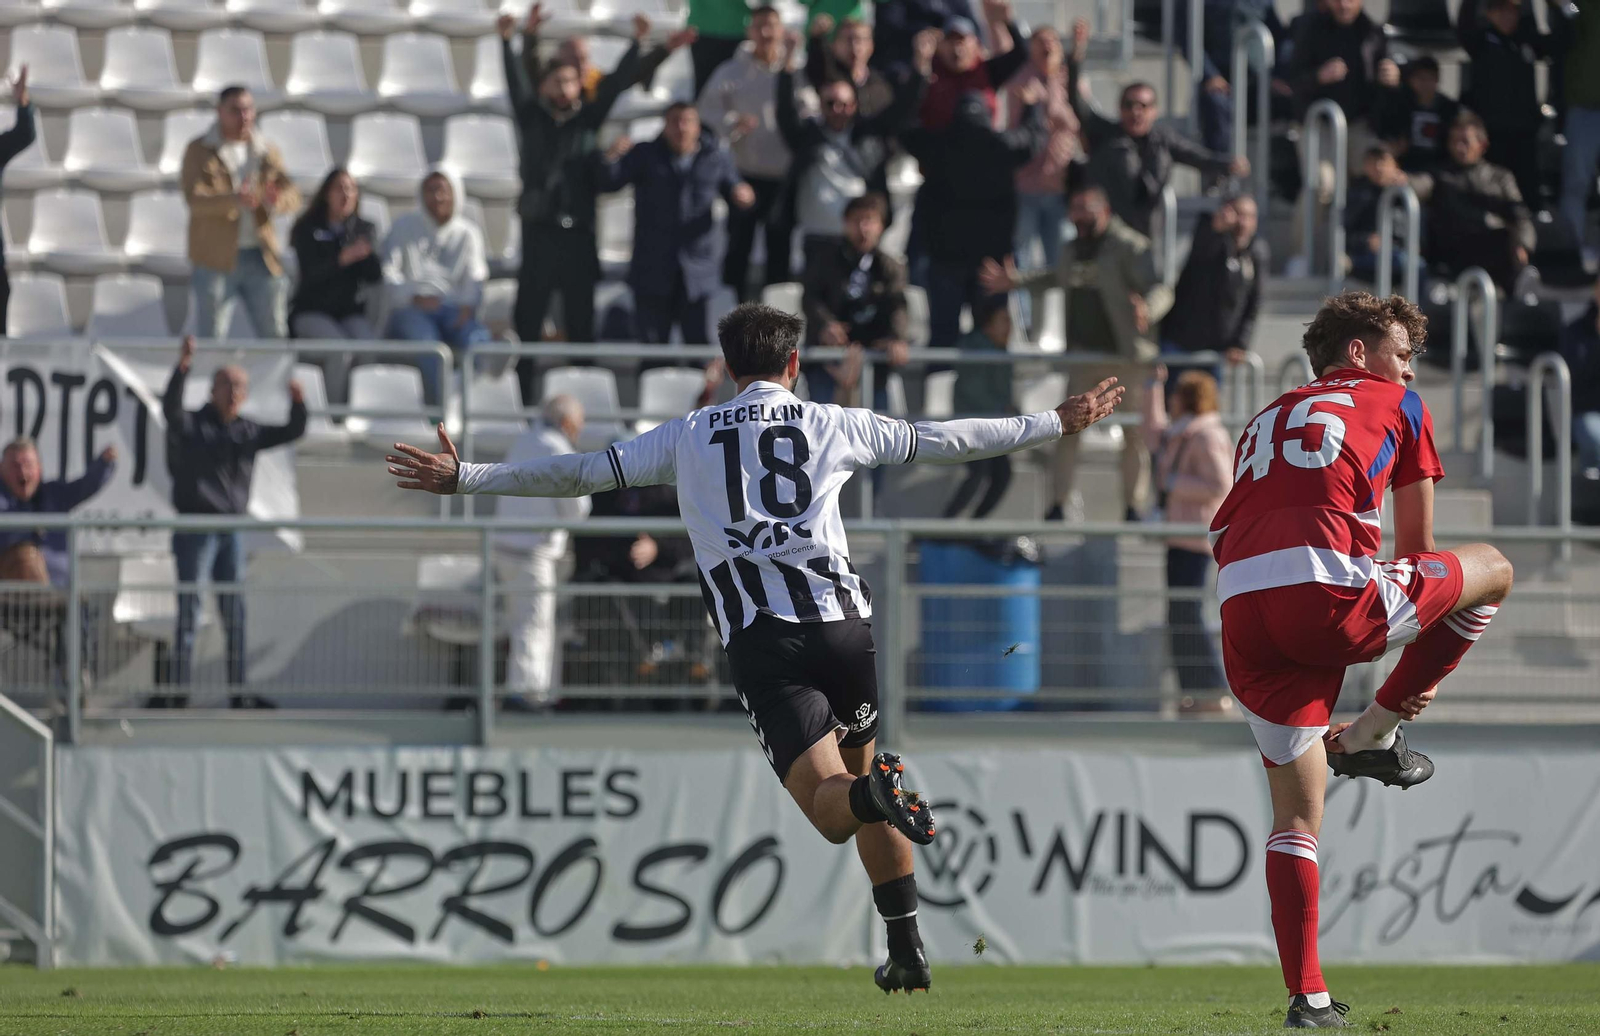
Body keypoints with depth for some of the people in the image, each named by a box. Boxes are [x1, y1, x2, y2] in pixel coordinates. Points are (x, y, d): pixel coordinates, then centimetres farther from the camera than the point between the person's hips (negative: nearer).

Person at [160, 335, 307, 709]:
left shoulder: (248, 432, 12)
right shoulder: (192, 425, -2)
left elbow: (291, 432, 6)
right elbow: (171, 406, -22)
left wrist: (297, 404, -15)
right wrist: (182, 368, -38)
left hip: (232, 530, 5)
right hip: (194, 528, -5)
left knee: (235, 611, 8)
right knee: (189, 608, -5)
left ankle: (239, 693, 13)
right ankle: (178, 689, -3)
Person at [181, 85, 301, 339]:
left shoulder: (266, 152, 13)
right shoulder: (199, 151, 1)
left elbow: (292, 194, 3)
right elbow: (194, 198, -14)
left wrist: (276, 201, -24)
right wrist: (234, 200, -34)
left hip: (261, 258, 3)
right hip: (216, 258, -3)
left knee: (275, 336, 3)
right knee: (210, 338, -3)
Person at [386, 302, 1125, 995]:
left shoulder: (689, 436, 15)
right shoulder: (833, 426, 14)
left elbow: (578, 475, 14)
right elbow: (944, 442, 20)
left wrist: (463, 479, 21)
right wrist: (1055, 425, 31)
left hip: (759, 641, -1)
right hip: (841, 618, 1)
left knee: (833, 807, -7)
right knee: (862, 776, 20)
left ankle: (872, 792, -45)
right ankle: (907, 951, 13)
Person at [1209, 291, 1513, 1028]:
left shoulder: (1264, 422, 34)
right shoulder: (1397, 405, 20)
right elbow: (1416, 548, 22)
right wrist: (1416, 675, 33)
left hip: (1241, 607, 5)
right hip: (1329, 591, -5)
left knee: (1296, 813, 17)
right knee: (1494, 571, 19)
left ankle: (1306, 995, 10)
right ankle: (1377, 732, 13)